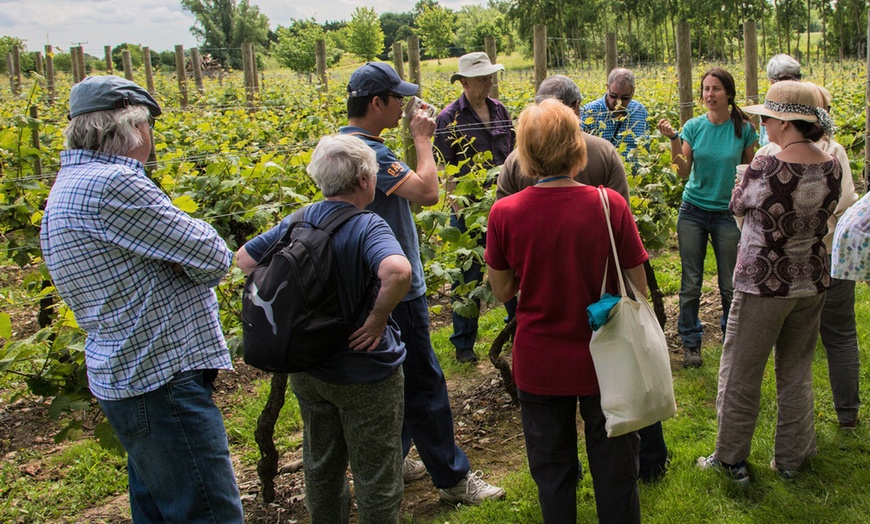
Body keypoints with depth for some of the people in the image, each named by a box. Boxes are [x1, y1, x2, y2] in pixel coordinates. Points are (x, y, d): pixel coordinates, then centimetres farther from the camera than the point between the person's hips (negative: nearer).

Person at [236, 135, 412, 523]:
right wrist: (378, 318, -26)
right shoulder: (366, 227, -23)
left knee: (321, 466, 24)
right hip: (365, 374, -6)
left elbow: (245, 258, 9)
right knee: (376, 478, 11)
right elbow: (397, 271, -42)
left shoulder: (295, 222, -2)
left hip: (307, 370, 7)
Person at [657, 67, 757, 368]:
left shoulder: (744, 129, -5)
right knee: (691, 283, 6)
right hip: (693, 211, 1)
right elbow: (684, 172, -7)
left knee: (731, 284, 6)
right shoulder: (694, 126, -2)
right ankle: (690, 342, 21)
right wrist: (673, 140, -19)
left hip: (728, 213, -1)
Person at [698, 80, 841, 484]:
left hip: (764, 284, -6)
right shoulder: (831, 167, -6)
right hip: (812, 282, 6)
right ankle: (791, 459, 30)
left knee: (741, 374, 10)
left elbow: (738, 205, -4)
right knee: (796, 374, 18)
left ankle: (731, 460, 22)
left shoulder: (765, 168, -23)